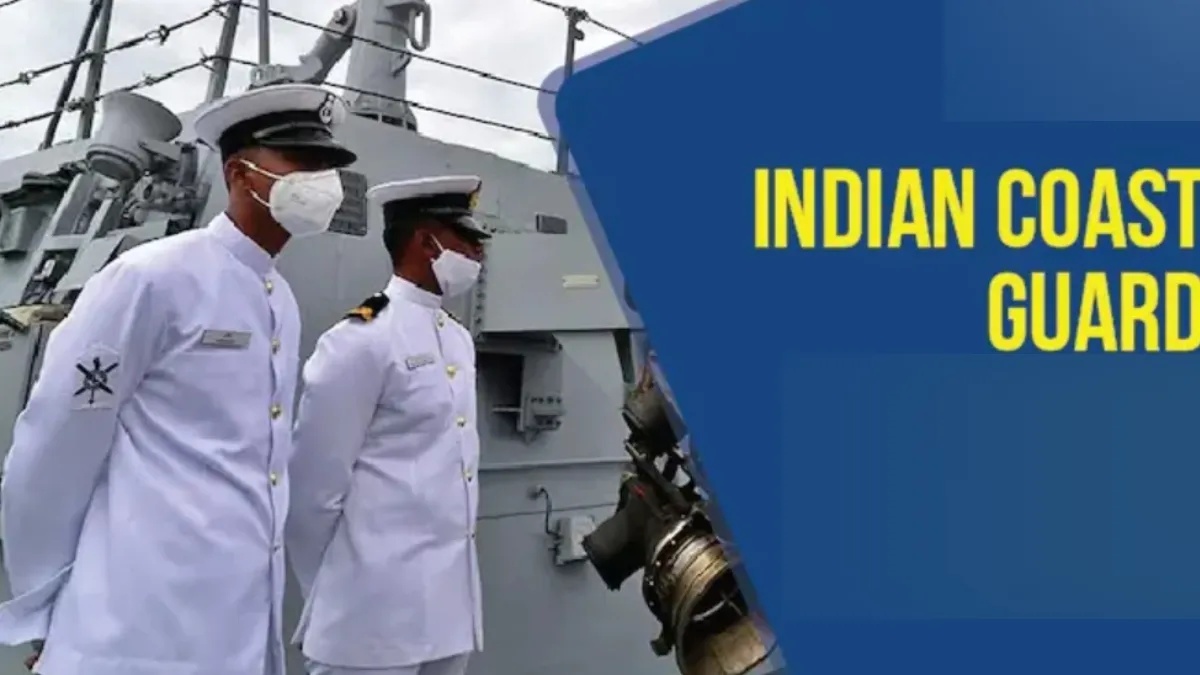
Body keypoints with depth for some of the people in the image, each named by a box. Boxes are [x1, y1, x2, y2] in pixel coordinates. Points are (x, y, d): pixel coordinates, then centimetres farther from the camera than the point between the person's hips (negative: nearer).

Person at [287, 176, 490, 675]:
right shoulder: (360, 341, -14)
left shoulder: (459, 340, 11)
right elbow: (314, 485, -11)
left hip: (450, 602, 8)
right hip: (378, 606, -7)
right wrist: (337, 593, 1)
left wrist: (452, 577, 17)